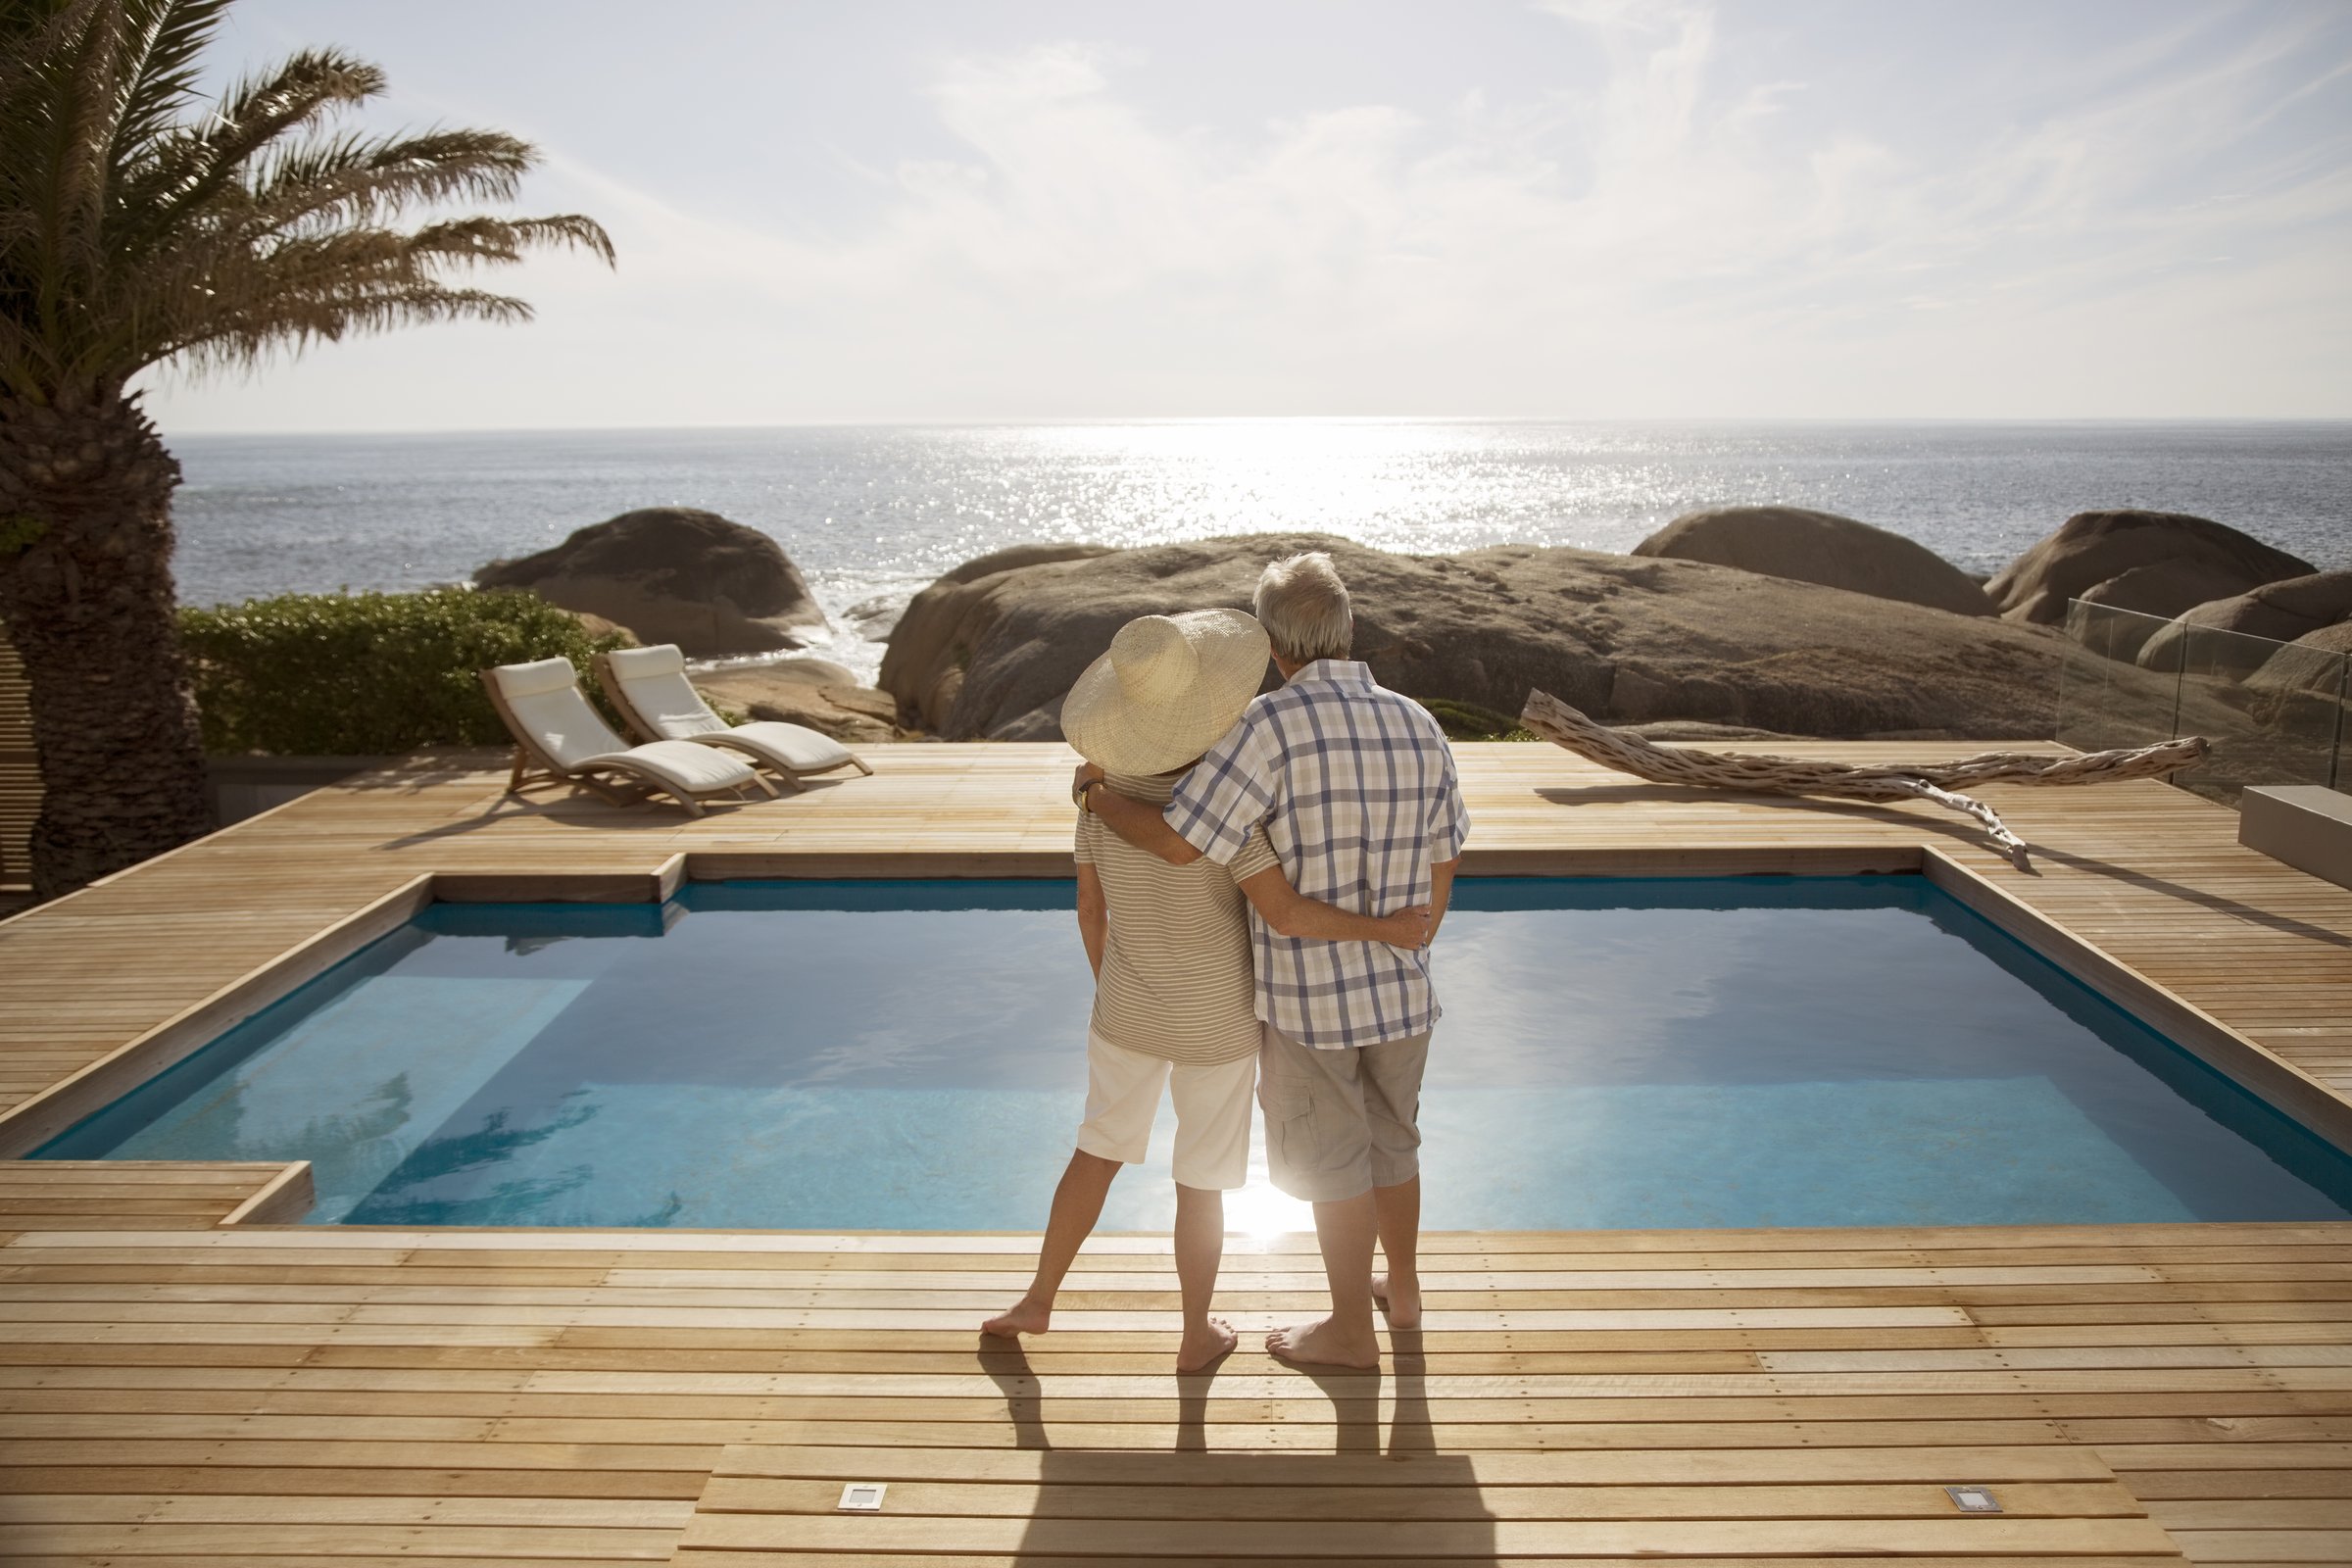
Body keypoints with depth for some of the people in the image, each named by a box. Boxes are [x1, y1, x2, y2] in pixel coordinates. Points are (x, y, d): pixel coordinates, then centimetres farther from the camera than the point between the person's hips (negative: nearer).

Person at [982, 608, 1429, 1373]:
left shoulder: (1103, 792, -10)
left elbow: (1089, 909, 1)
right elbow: (1286, 914, -30)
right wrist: (1388, 928, -17)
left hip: (1128, 1012, 4)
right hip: (1214, 1023, -4)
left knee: (1099, 1149, 24)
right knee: (1201, 1180, 14)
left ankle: (1038, 1301, 33)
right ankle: (1196, 1335, 30)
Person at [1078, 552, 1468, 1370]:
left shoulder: (1273, 725, -20)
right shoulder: (1418, 725, -2)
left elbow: (1179, 842, -24)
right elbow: (1442, 864, 7)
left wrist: (1098, 791, -6)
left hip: (1307, 993, -5)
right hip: (1399, 988, 5)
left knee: (1332, 1159, 13)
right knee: (1390, 1140, 25)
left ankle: (1351, 1330, 30)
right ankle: (1402, 1288, 44)